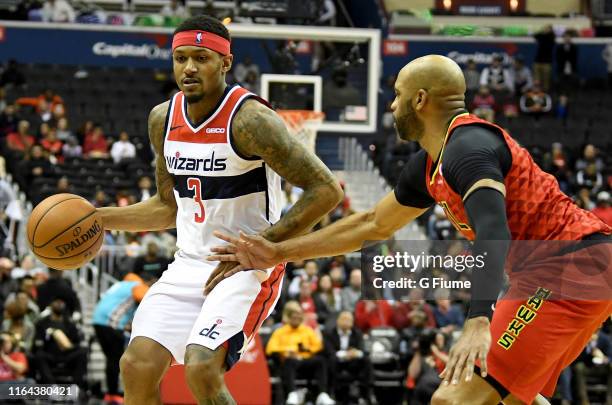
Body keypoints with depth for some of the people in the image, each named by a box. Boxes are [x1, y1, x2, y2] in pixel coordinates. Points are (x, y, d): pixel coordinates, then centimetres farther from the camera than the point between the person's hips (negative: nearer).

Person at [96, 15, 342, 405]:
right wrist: (98, 218, 8)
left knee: (202, 369, -25)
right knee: (138, 365, -7)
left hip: (247, 268, -7)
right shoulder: (163, 119, 6)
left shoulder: (249, 119, -17)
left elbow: (326, 190, -18)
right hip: (188, 265, 7)